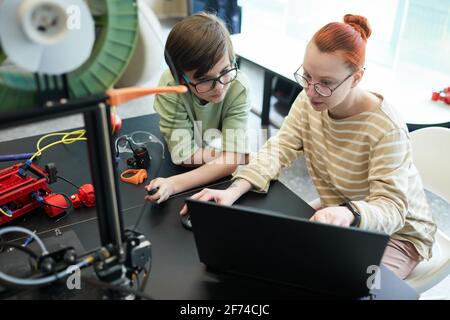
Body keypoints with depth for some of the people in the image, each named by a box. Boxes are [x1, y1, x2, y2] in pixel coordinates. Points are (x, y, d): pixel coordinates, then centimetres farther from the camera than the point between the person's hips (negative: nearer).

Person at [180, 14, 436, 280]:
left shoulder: (386, 128, -29)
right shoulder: (308, 101, -11)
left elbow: (391, 208, -30)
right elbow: (278, 150, -15)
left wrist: (349, 214, -54)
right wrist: (234, 191, -33)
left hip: (396, 232, -4)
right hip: (336, 214, 5)